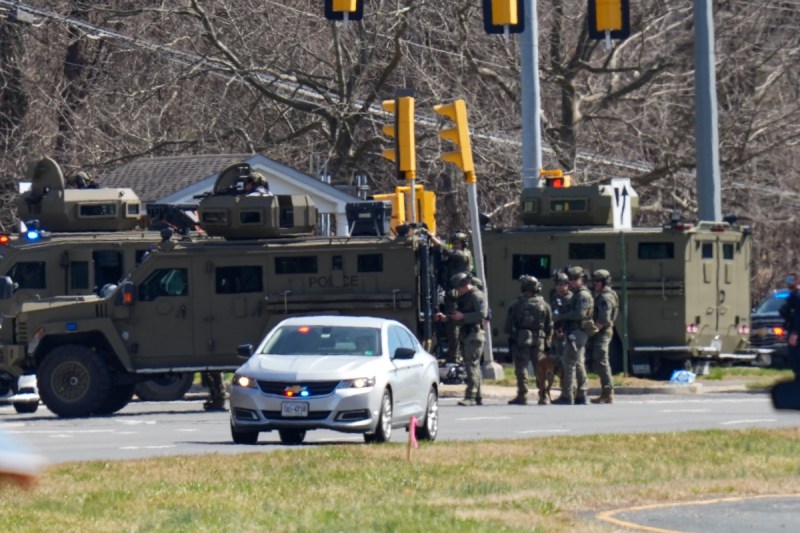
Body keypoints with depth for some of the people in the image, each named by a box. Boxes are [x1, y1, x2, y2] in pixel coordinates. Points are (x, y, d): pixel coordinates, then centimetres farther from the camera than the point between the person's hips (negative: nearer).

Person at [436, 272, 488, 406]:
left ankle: (470, 397, -20)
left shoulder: (477, 296, -10)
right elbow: (459, 319, 29)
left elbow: (482, 314, -22)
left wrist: (462, 316, -19)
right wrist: (445, 318, 14)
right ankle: (477, 397, 16)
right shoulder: (463, 298, 20)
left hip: (475, 334, -10)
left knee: (472, 365, -15)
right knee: (472, 366, 12)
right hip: (466, 335, 10)